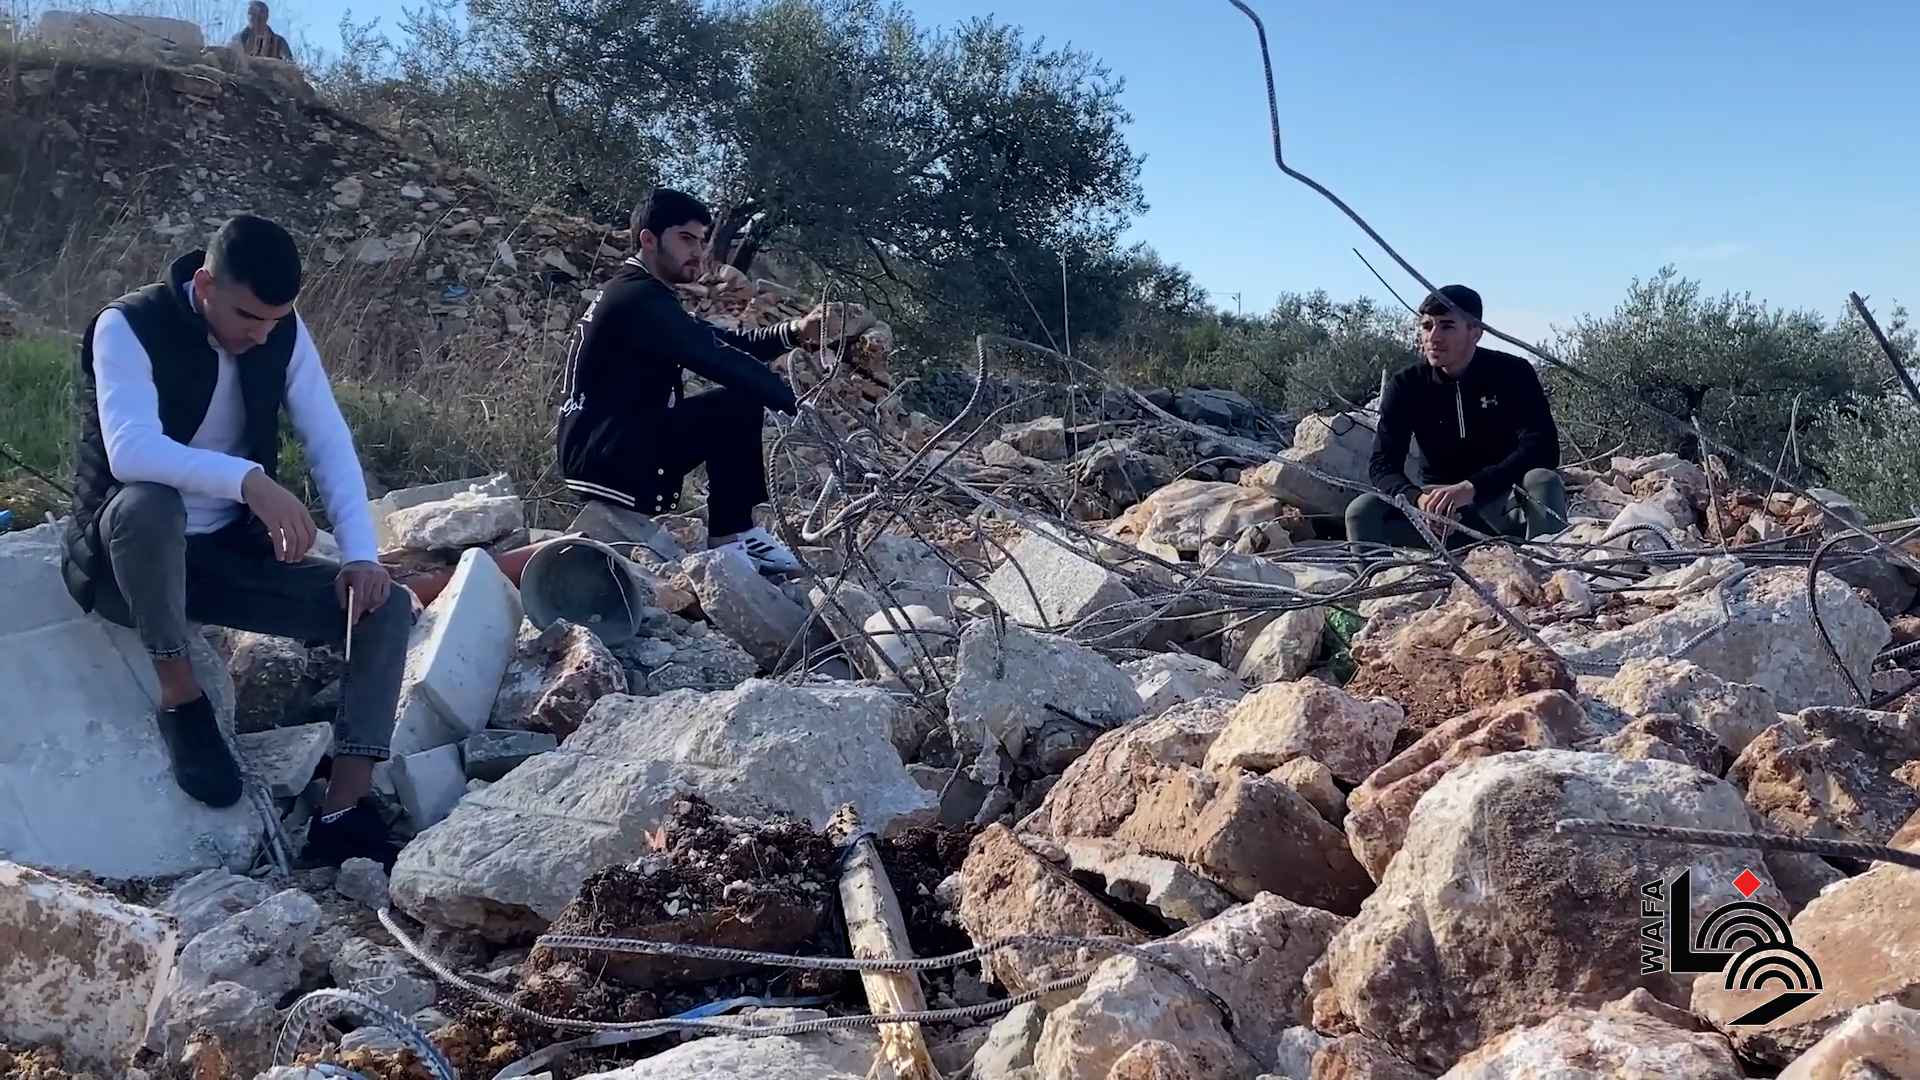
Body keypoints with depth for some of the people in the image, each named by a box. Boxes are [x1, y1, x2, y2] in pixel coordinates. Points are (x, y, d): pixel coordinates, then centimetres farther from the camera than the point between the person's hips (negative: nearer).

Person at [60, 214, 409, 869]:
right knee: (148, 503, -40)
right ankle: (181, 699, -18)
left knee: (385, 608, -13)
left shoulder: (283, 334, -4)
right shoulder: (127, 328, -19)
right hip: (128, 558, -5)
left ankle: (342, 816, -16)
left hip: (233, 552, 5)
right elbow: (131, 451, -35)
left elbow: (330, 444, -5)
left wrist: (362, 554, -17)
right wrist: (250, 481, -49)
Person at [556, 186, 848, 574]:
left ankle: (729, 530, 8)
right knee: (739, 404, -20)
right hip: (606, 458, -11)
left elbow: (722, 342, 14)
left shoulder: (641, 295, 17)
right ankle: (732, 535, -8)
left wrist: (794, 332, -1)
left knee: (746, 394, 11)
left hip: (601, 452, 11)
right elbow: (718, 359, -23)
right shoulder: (638, 297, -15)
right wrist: (795, 402, -20)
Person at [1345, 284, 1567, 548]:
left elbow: (1543, 449, -21)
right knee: (1363, 511, -25)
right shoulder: (1405, 386, -3)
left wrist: (1470, 488, -35)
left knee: (1542, 481, -35)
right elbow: (1383, 465, -10)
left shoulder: (1512, 373, -9)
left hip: (1506, 504, -1)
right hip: (1438, 500, 2)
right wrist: (1418, 499, -34)